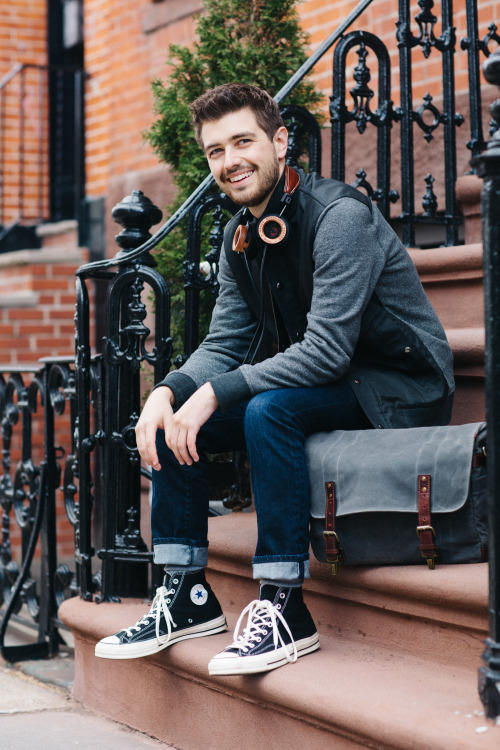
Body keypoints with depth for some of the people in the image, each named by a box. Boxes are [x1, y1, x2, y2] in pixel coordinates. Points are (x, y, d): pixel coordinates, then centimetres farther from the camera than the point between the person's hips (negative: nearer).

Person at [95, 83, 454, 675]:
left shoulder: (340, 215, -20)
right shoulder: (240, 236, 6)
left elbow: (327, 351, -28)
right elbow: (223, 346, 6)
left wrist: (216, 393, -29)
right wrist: (169, 391, -15)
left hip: (399, 391, -8)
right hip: (321, 387, 9)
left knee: (269, 409, -34)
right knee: (170, 419, -3)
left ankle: (284, 608, -27)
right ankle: (187, 596, 3)